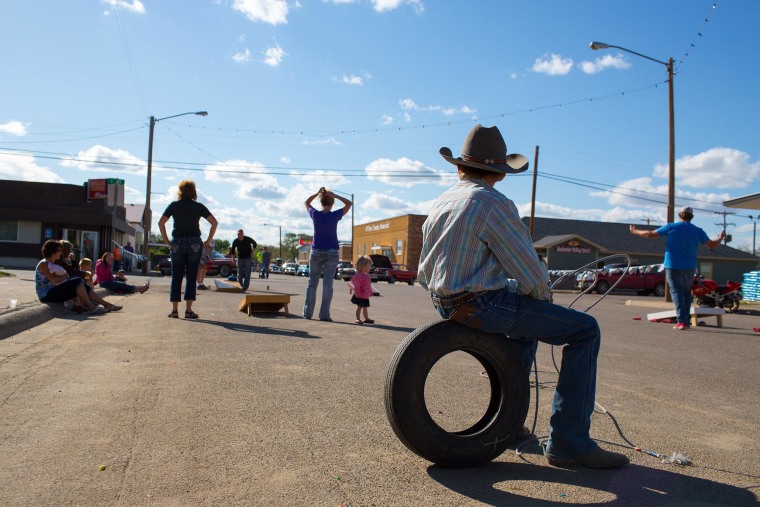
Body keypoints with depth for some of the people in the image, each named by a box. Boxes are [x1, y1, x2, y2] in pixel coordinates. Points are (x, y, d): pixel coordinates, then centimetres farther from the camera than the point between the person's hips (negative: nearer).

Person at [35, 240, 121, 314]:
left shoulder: (53, 264, 19)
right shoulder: (43, 264, -10)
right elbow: (54, 280, -20)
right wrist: (65, 276, -6)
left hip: (54, 292, 9)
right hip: (47, 295, -9)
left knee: (83, 286, -4)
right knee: (77, 281, -23)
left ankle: (107, 305, -6)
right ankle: (91, 308, -20)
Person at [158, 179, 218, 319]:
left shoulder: (174, 205, 5)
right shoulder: (198, 206, 4)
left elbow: (161, 222, -2)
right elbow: (214, 222, -1)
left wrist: (166, 240, 3)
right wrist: (208, 241, 3)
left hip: (177, 243, 1)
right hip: (194, 243, -1)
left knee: (176, 277, 6)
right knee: (191, 277, 2)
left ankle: (174, 310, 4)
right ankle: (188, 310, -1)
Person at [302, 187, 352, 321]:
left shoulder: (315, 214, -4)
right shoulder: (335, 215, -8)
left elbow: (307, 203, 17)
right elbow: (349, 204, 6)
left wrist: (318, 193, 5)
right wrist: (335, 196, -3)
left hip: (316, 252, 2)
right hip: (332, 253, -2)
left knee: (312, 283, 9)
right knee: (328, 283, -1)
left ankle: (307, 313, 10)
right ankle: (324, 314, -4)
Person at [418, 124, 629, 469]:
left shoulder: (438, 205, 11)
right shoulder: (494, 205, -14)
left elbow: (424, 275, 16)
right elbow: (531, 274, -16)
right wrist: (544, 292, 7)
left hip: (445, 305, 9)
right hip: (482, 306, -9)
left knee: (529, 322, 32)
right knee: (584, 330, -1)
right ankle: (568, 443, -1)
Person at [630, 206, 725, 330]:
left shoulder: (671, 227, -5)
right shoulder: (698, 231, 3)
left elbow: (650, 234, -2)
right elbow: (712, 245, 12)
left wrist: (634, 231, 13)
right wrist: (721, 238, 34)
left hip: (673, 266, -3)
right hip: (689, 267, 3)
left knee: (677, 292, -3)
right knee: (686, 293, 17)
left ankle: (682, 321, -14)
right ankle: (687, 320, 17)